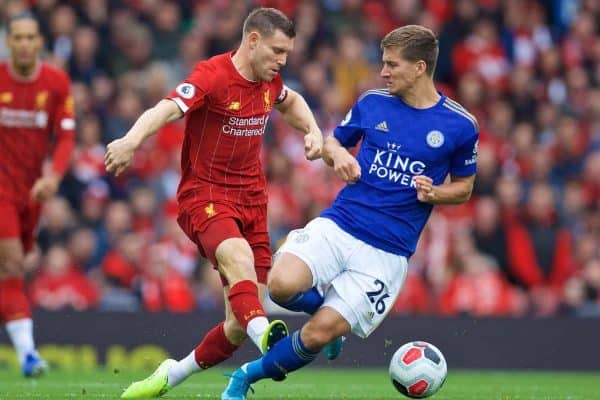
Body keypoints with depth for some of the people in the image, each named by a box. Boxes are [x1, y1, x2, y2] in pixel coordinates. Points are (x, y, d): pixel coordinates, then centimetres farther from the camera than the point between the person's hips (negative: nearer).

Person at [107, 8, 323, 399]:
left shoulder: (270, 80, 7)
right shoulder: (212, 76, -15)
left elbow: (291, 101, 33)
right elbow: (165, 110, -33)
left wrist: (312, 131, 14)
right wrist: (131, 141, -52)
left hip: (251, 201, 6)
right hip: (204, 195, -6)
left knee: (239, 326, 0)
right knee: (238, 256, -39)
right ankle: (265, 334, -62)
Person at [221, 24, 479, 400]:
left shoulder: (461, 125, -1)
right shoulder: (373, 103, 5)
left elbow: (464, 187, 11)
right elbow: (332, 142, 19)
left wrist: (434, 193, -10)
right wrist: (338, 154, -5)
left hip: (388, 252, -2)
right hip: (338, 225, 2)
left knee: (318, 334, -11)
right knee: (282, 285, -27)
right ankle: (331, 307, 8)